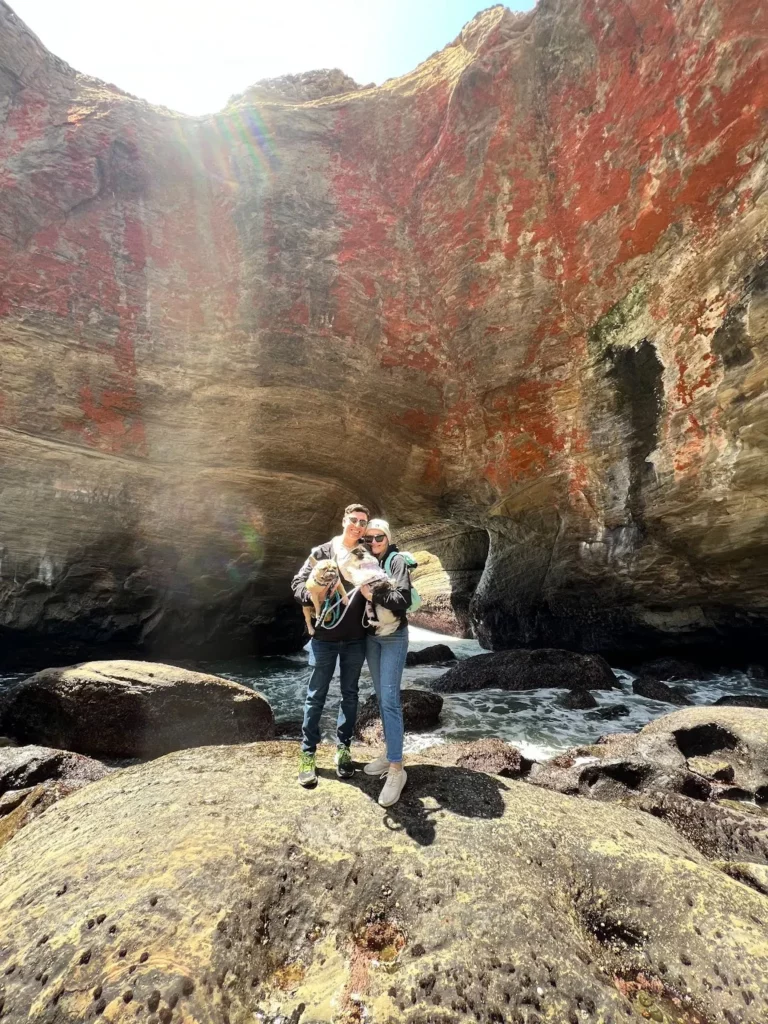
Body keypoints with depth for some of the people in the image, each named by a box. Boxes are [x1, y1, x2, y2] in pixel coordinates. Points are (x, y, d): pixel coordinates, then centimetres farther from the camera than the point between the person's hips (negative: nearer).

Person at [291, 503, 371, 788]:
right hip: (324, 636, -2)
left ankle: (343, 749, 28)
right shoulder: (322, 552, -2)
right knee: (316, 695, 6)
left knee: (350, 694, 13)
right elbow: (298, 582, -2)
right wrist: (314, 596, -21)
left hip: (356, 638, 2)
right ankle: (308, 754, 20)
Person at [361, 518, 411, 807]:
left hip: (394, 637, -6)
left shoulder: (396, 560, -10)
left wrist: (373, 595, -24)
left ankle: (397, 769, 0)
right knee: (381, 697, 13)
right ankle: (390, 753, 27)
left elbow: (403, 600, -19)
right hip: (370, 636, 6)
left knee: (390, 699, -8)